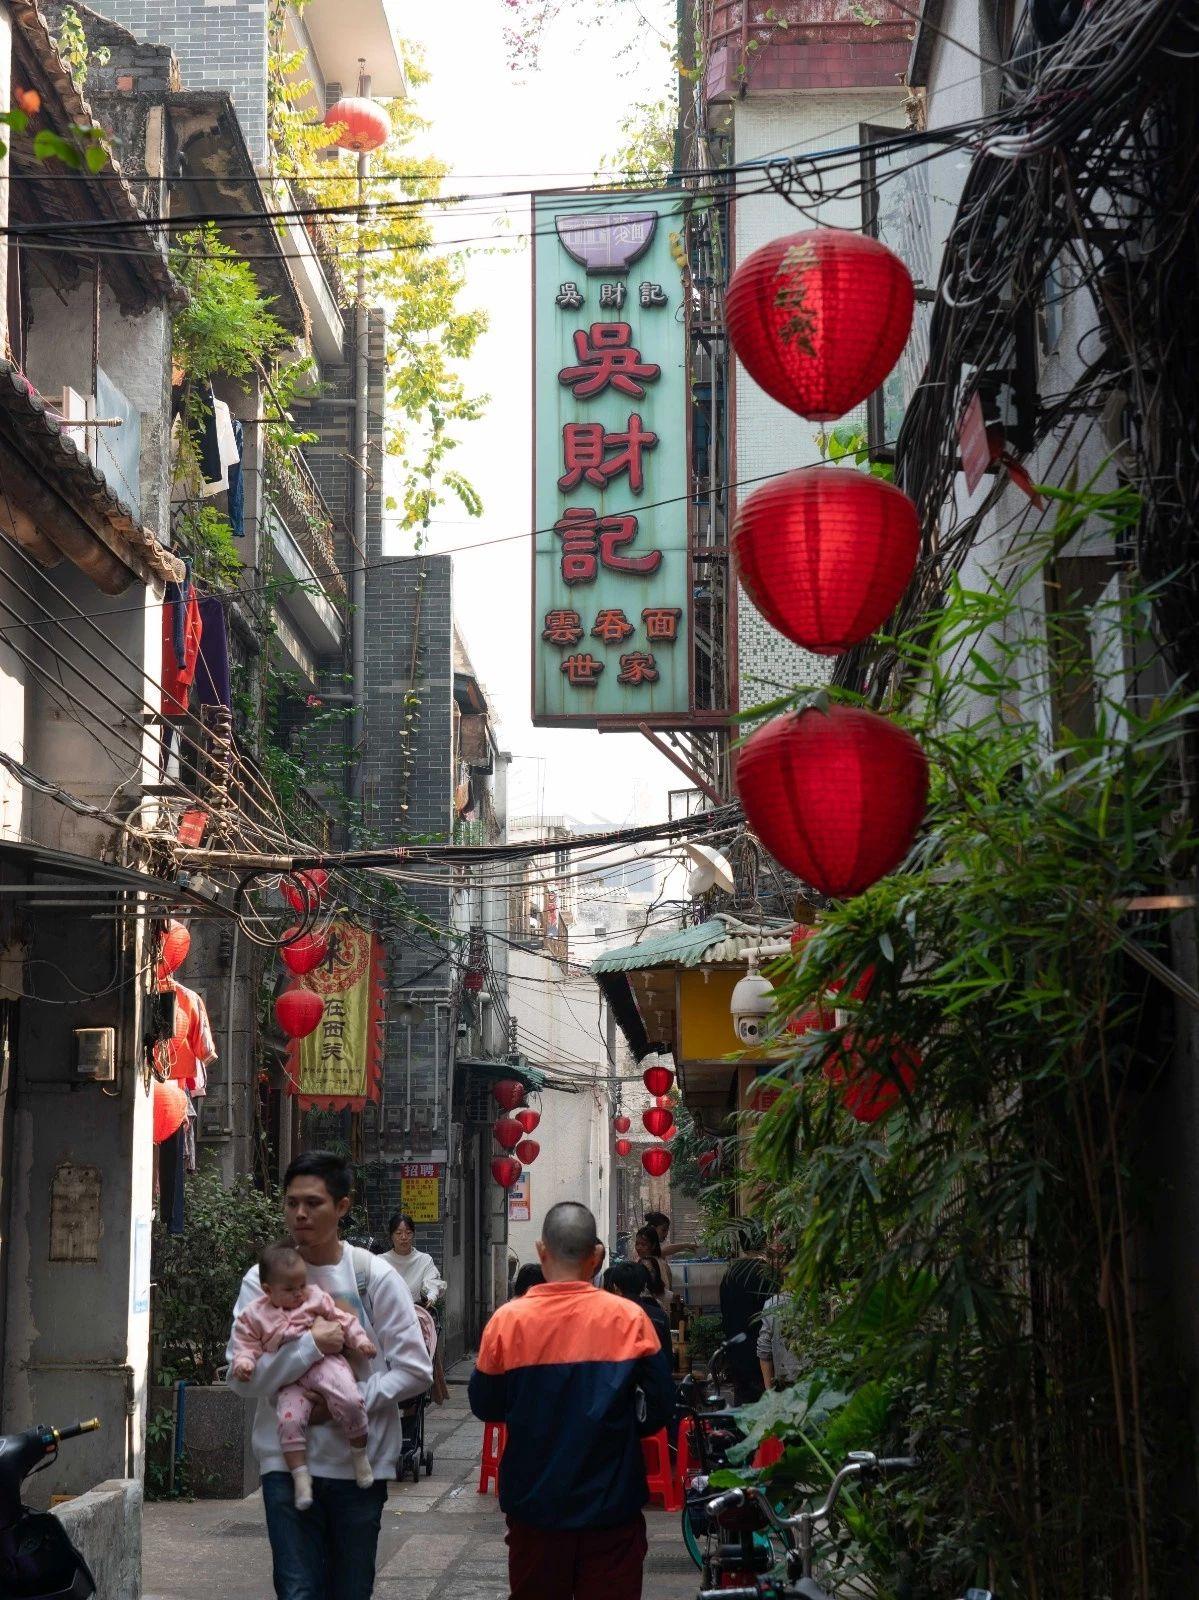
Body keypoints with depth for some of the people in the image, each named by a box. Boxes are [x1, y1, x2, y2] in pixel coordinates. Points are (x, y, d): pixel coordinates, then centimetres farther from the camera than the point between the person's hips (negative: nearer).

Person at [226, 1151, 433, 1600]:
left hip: (361, 1461, 1)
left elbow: (415, 1369, -4)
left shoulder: (375, 1276, -2)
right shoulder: (262, 1280, 0)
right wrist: (309, 1344, -20)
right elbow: (243, 1376, -8)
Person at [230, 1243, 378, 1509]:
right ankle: (300, 1476, -15)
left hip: (325, 1363, -1)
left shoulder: (316, 1298, 10)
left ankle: (359, 1455, -6)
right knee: (289, 1420, -24)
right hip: (290, 1381, 1)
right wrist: (243, 1362, -12)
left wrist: (360, 1340, 2)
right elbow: (247, 1343, 8)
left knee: (349, 1402, -26)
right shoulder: (255, 1315, 9)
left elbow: (342, 1319, 13)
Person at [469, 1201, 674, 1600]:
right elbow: (660, 1406, -5)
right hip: (612, 1507, -1)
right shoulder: (630, 1318, -11)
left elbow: (484, 1406, 1)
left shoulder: (507, 1321, -10)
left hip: (535, 1506, 1)